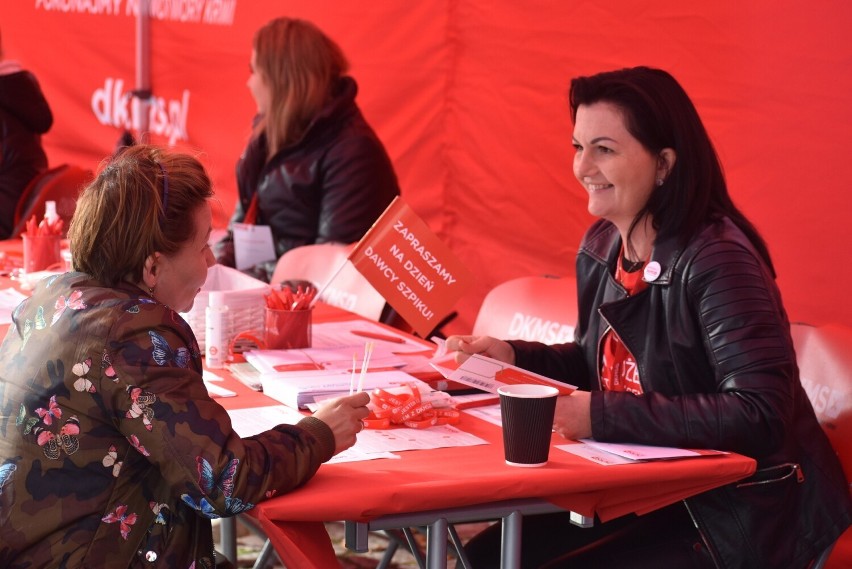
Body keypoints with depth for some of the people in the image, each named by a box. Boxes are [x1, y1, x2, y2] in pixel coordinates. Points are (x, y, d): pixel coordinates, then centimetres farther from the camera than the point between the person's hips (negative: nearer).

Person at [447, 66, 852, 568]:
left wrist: (603, 416, -30)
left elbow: (758, 416, -31)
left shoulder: (716, 261, -23)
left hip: (740, 514, -8)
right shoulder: (601, 247, 4)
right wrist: (511, 356, 2)